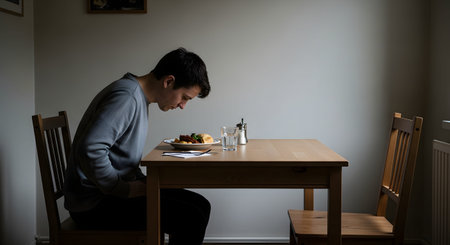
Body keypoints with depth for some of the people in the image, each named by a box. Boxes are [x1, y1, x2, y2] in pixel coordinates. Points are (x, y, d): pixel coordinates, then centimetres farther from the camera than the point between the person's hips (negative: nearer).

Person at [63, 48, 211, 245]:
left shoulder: (140, 97, 14)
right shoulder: (126, 96, -19)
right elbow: (90, 150, -32)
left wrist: (142, 183, 5)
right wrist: (125, 189, -20)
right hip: (94, 203, -10)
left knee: (200, 206, 6)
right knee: (191, 219, -21)